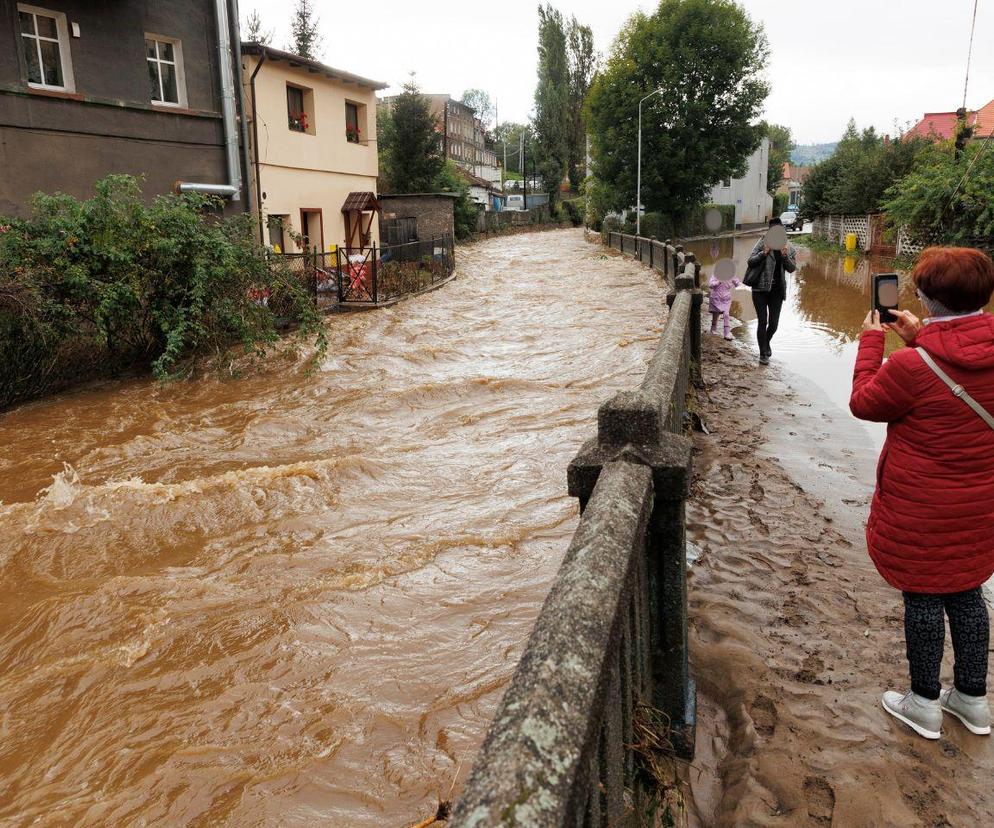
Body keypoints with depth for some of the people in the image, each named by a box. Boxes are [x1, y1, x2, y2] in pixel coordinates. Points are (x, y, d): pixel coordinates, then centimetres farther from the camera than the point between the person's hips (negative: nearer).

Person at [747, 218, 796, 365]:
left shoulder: (789, 247, 1)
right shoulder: (763, 243, -7)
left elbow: (792, 269, 2)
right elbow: (750, 262, -8)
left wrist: (785, 256, -16)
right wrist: (764, 253, -24)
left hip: (777, 290, 3)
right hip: (760, 289, -3)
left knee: (774, 323, 7)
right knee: (763, 321, -5)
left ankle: (766, 342, 39)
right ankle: (763, 353, 8)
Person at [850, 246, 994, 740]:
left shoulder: (911, 366, -26)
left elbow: (863, 403, -8)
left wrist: (871, 340, 0)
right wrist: (920, 338, 14)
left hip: (922, 510, -6)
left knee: (922, 596, 10)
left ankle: (924, 703, 27)